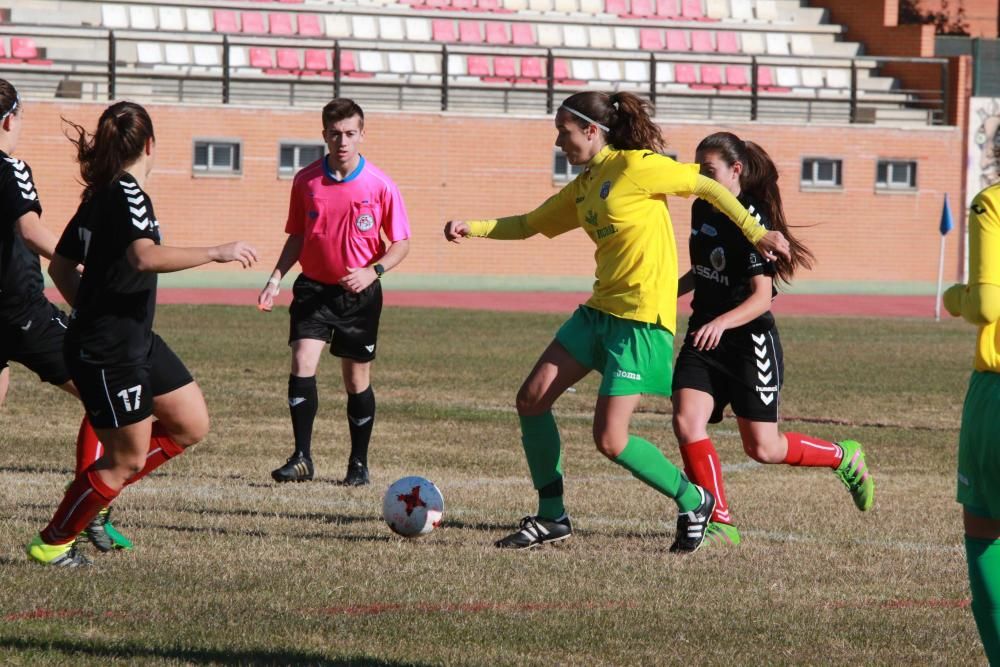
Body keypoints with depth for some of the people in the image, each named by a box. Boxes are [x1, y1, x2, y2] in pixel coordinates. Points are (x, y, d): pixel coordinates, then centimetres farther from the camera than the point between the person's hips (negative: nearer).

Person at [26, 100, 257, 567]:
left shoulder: (100, 196, 9)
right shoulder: (126, 194, -19)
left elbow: (61, 268, 16)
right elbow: (147, 257, -36)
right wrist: (217, 253, -31)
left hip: (135, 341, 10)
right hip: (107, 353, -10)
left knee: (191, 425, 12)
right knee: (128, 459, 0)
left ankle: (96, 489, 18)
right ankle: (51, 544, 12)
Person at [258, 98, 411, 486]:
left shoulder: (380, 186, -8)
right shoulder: (306, 181, -1)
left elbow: (401, 244, -1)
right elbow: (297, 237, 10)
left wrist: (372, 271, -18)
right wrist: (276, 278, -2)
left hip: (359, 294, -1)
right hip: (314, 288, 1)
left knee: (357, 380, 6)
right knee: (302, 366, -15)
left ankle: (359, 464, 20)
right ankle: (302, 459, -11)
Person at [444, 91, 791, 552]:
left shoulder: (636, 167, -12)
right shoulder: (583, 186, 13)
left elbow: (708, 187, -7)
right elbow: (529, 225, 20)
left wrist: (755, 233, -11)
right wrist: (472, 228, 7)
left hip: (641, 317, -9)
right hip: (600, 310, 9)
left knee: (610, 440, -11)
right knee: (532, 398, 2)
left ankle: (693, 501, 11)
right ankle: (551, 517, 13)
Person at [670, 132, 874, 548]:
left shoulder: (753, 221, -18)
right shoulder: (702, 210, 6)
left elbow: (761, 298, -23)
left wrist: (721, 323, -38)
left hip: (750, 342, -7)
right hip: (704, 337, 7)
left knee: (763, 449, 1)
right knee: (687, 423, -15)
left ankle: (843, 457, 28)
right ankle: (720, 523, -7)